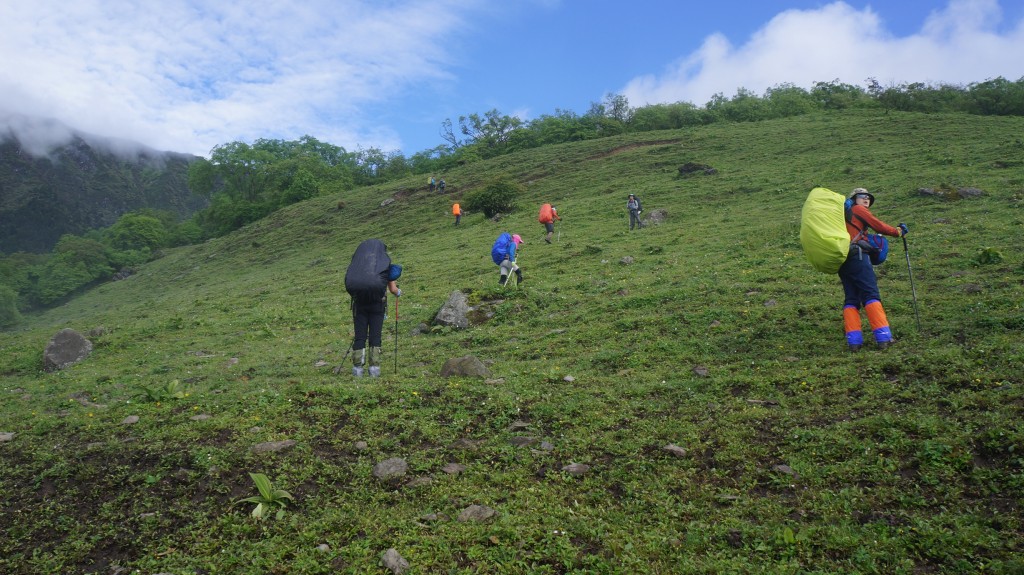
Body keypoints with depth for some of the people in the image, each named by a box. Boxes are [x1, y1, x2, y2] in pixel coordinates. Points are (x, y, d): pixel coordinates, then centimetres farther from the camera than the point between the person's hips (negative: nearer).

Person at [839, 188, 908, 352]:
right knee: (871, 295, -7)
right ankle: (883, 337, -12)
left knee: (851, 299, 4)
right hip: (857, 256, -7)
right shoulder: (858, 209, 7)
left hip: (841, 260, 7)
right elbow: (879, 226, 3)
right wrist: (898, 231, 17)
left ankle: (853, 340, -5)